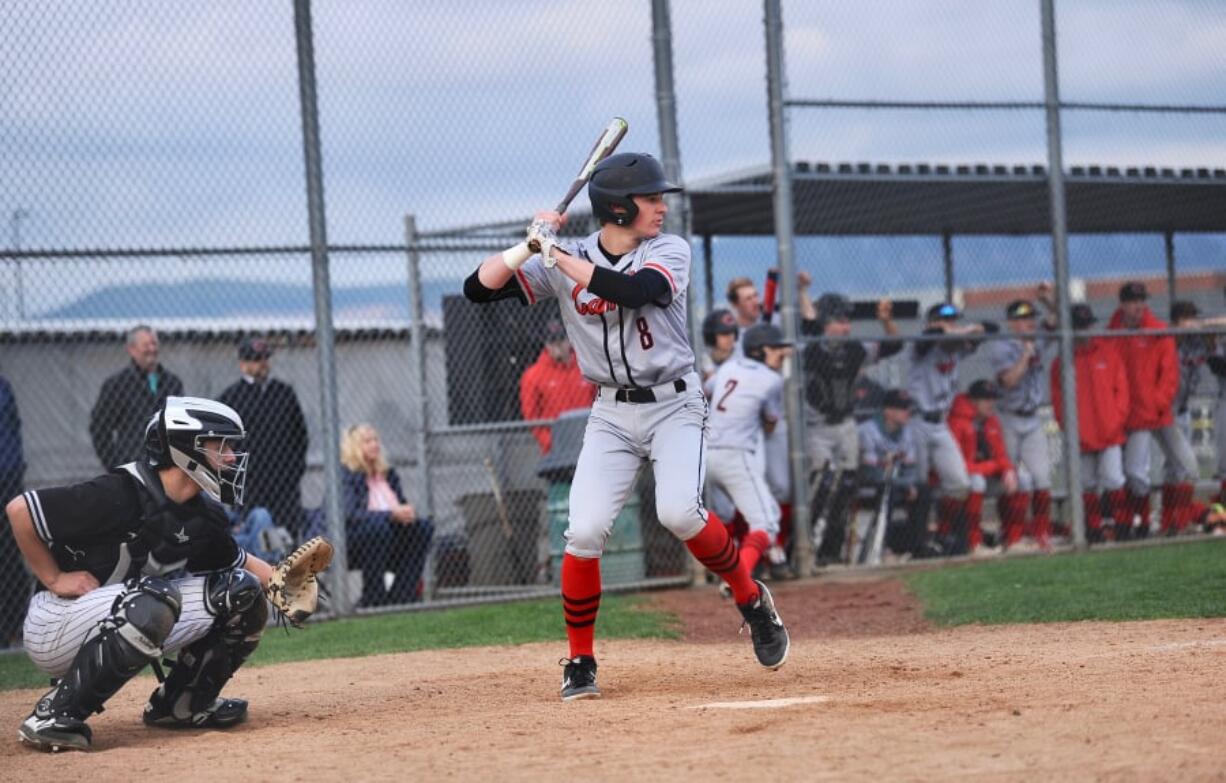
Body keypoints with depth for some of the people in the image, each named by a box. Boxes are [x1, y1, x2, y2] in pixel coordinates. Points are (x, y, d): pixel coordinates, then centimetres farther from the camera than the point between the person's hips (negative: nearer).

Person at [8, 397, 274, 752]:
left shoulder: (202, 515, 1)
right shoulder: (120, 494, -24)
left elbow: (237, 563, 16)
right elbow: (20, 509, -22)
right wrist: (53, 579, -14)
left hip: (130, 619, 8)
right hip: (54, 627, -8)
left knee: (240, 592, -2)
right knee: (156, 600, -36)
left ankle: (182, 703, 11)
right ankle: (53, 716, -26)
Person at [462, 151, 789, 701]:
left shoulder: (669, 251, -4)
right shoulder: (560, 262, -1)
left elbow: (634, 291, -26)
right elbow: (478, 289, -6)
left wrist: (558, 255, -24)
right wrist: (531, 245, -18)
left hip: (675, 404, -2)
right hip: (612, 413, 2)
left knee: (679, 513, -24)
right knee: (585, 531, -13)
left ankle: (751, 600, 2)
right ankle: (580, 662, 3)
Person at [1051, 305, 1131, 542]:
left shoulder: (1109, 351, 5)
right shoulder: (1062, 362, 4)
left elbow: (1122, 388, 5)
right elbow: (1059, 399, 4)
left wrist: (1118, 419, -5)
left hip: (1110, 432, -1)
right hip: (1081, 436, 1)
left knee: (1113, 479, -11)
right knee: (1087, 484, 6)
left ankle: (1123, 524, 0)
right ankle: (1093, 529, 15)